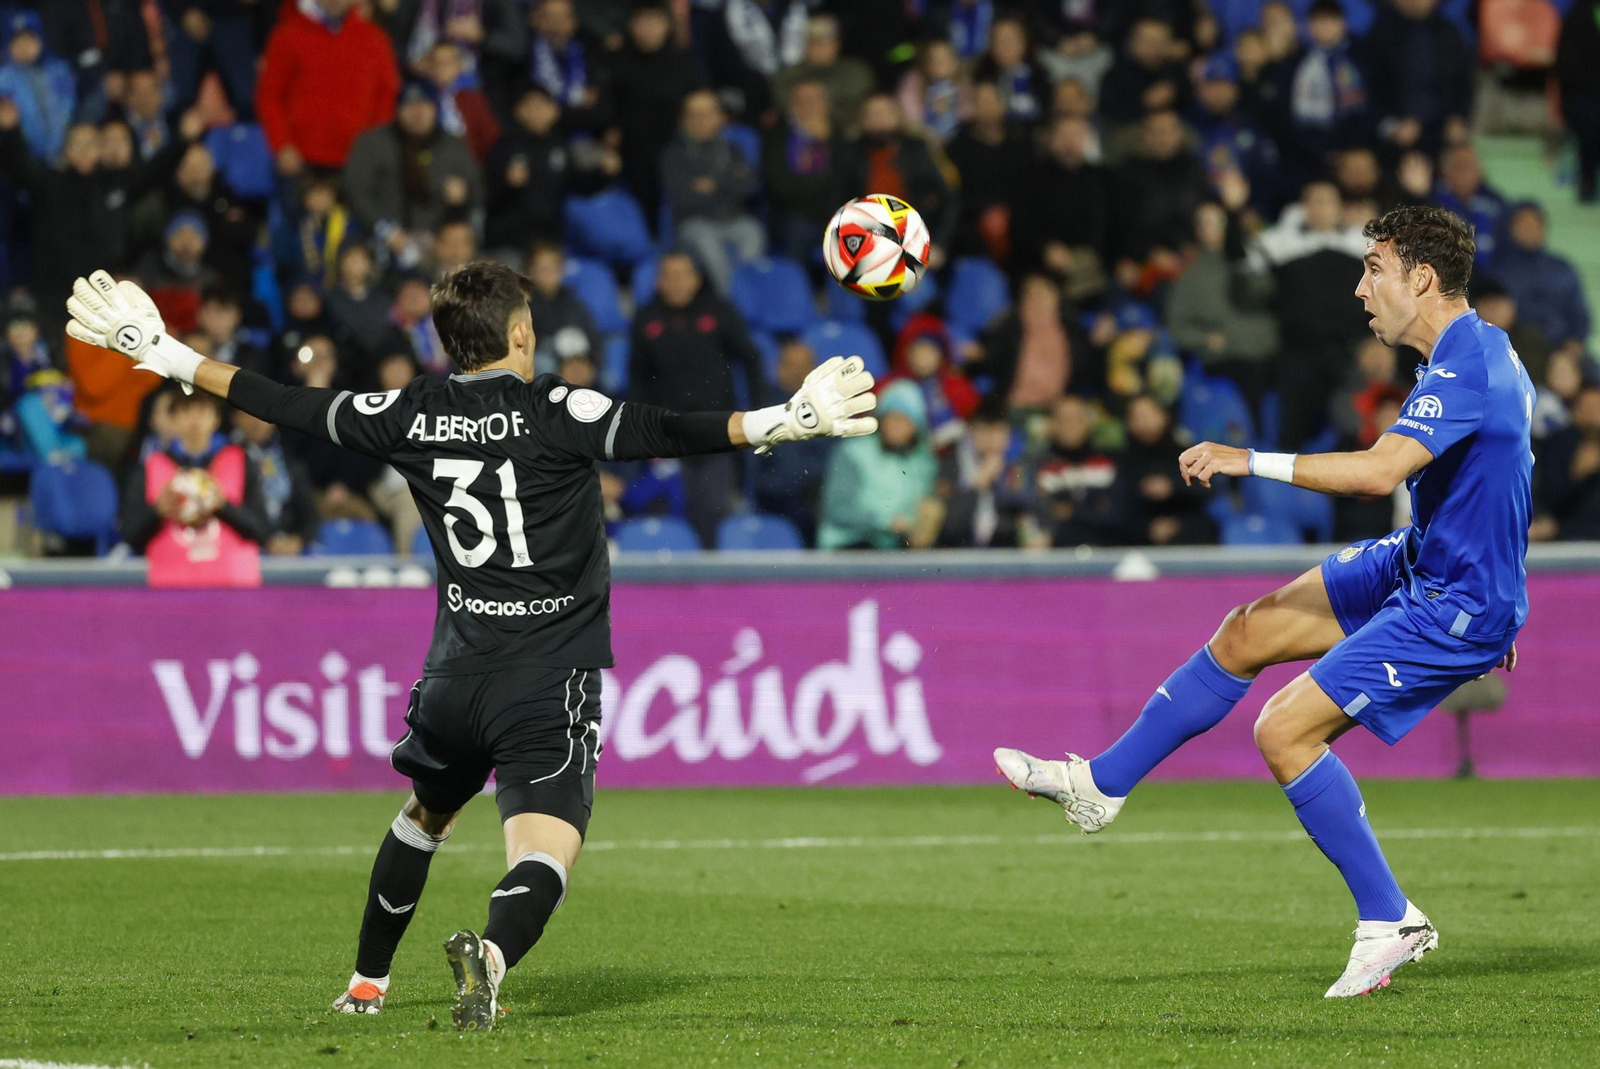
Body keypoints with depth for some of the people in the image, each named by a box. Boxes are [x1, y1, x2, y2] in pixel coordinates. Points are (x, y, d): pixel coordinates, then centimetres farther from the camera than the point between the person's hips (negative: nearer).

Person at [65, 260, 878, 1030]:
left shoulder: (411, 417, 4)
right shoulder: (553, 412, -9)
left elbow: (290, 406, 12)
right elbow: (663, 434, -22)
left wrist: (167, 356, 24)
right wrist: (781, 424, -27)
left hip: (454, 677, 5)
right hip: (551, 680, -5)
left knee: (424, 816, 31)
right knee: (543, 857, -15)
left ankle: (367, 983, 42)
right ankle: (491, 954, -45)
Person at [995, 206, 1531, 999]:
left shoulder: (1465, 370, -27)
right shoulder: (1484, 350, 7)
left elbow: (1379, 472, -39)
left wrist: (1251, 461, -33)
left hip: (1454, 607, -10)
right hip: (1419, 565, 10)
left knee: (1285, 730, -13)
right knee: (1248, 633, 11)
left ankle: (1389, 923, -3)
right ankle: (1101, 785, 21)